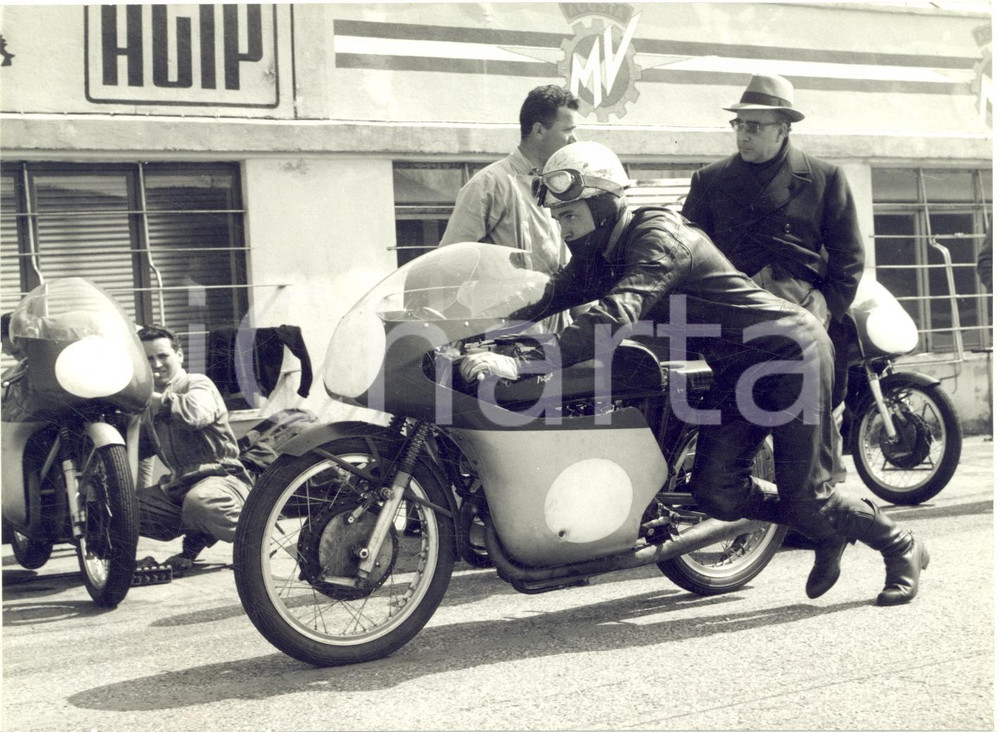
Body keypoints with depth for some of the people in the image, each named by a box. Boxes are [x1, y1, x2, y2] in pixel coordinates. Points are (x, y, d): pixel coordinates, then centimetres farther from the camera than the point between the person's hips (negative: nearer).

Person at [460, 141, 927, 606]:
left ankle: (901, 547, 21)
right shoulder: (599, 256, 4)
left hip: (791, 351, -8)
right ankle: (828, 531, 21)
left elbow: (615, 315, -39)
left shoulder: (659, 236, -26)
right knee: (715, 491, -2)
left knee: (805, 496, -7)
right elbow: (548, 296, 1)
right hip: (735, 370, 9)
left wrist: (521, 365, -46)